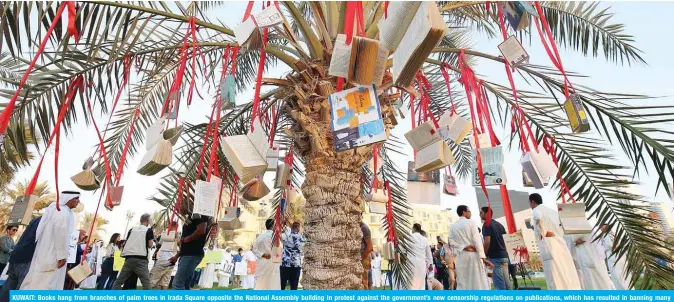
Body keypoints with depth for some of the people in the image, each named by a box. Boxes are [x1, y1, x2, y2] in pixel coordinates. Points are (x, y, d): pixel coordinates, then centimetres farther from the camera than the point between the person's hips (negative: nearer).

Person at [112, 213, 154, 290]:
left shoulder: (132, 229, 18)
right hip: (140, 258, -5)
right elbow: (150, 245, -2)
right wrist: (152, 240, 17)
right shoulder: (149, 230, 2)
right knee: (146, 282, -8)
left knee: (119, 281, 14)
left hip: (129, 257, 6)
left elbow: (126, 242, 19)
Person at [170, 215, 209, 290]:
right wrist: (176, 256, 18)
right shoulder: (191, 217, 21)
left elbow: (201, 231, -24)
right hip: (187, 254, 10)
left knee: (177, 283, -10)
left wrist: (184, 240, -11)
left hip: (192, 254, -10)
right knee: (184, 285, 11)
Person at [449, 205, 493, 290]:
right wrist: (483, 257, -13)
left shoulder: (453, 226, 10)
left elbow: (451, 242, 0)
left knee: (462, 284, 5)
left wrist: (464, 247, -4)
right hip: (474, 255, -4)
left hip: (461, 256, 4)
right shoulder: (471, 222, -2)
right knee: (479, 282, 2)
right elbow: (477, 240, -9)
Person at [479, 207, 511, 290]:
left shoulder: (486, 224, -10)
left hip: (494, 257, -8)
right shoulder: (499, 224, 15)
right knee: (507, 281, 12)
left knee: (499, 283, -5)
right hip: (504, 255, 8)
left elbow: (487, 241, -19)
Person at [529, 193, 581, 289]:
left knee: (554, 278, -6)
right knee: (568, 274, 10)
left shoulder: (536, 210, -2)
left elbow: (538, 217, -26)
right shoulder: (552, 211, 20)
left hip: (549, 246, -8)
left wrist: (543, 233, -13)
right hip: (560, 244, 8)